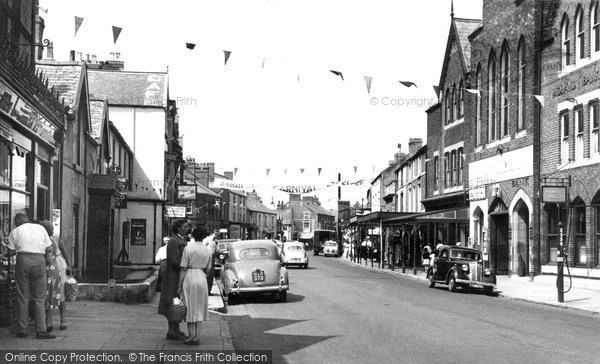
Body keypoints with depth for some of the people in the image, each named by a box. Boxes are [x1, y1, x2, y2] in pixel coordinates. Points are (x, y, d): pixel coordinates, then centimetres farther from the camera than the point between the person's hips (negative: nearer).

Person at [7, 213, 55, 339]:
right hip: (39, 260, 0)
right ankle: (41, 331, -3)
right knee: (39, 298, 3)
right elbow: (49, 249, 10)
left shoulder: (15, 231, 11)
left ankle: (21, 330, 8)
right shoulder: (40, 228, 15)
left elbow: (10, 252, 7)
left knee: (22, 297, 7)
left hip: (23, 260, 0)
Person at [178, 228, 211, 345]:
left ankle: (192, 336, 6)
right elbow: (208, 270, 8)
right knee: (199, 309, 10)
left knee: (189, 308, 6)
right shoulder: (208, 251, 3)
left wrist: (179, 286, -3)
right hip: (202, 279, 3)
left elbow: (183, 269, -8)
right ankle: (197, 337, 6)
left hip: (189, 278, -3)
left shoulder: (188, 249, -7)